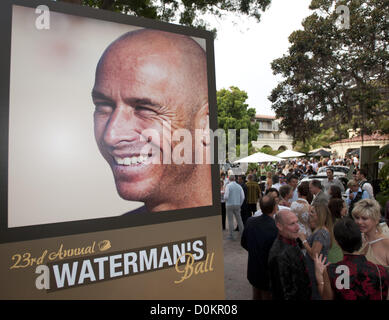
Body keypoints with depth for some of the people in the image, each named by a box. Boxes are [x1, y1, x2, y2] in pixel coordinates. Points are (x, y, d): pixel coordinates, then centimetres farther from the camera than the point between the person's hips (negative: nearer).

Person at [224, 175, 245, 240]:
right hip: (237, 205, 4)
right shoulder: (239, 186, 4)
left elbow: (226, 196, -15)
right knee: (239, 219, 13)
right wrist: (240, 204, 14)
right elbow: (243, 197, 3)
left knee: (230, 220, 2)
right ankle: (242, 233, 19)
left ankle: (231, 235, 6)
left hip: (229, 205, -4)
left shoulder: (228, 186, -9)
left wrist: (225, 199, 7)